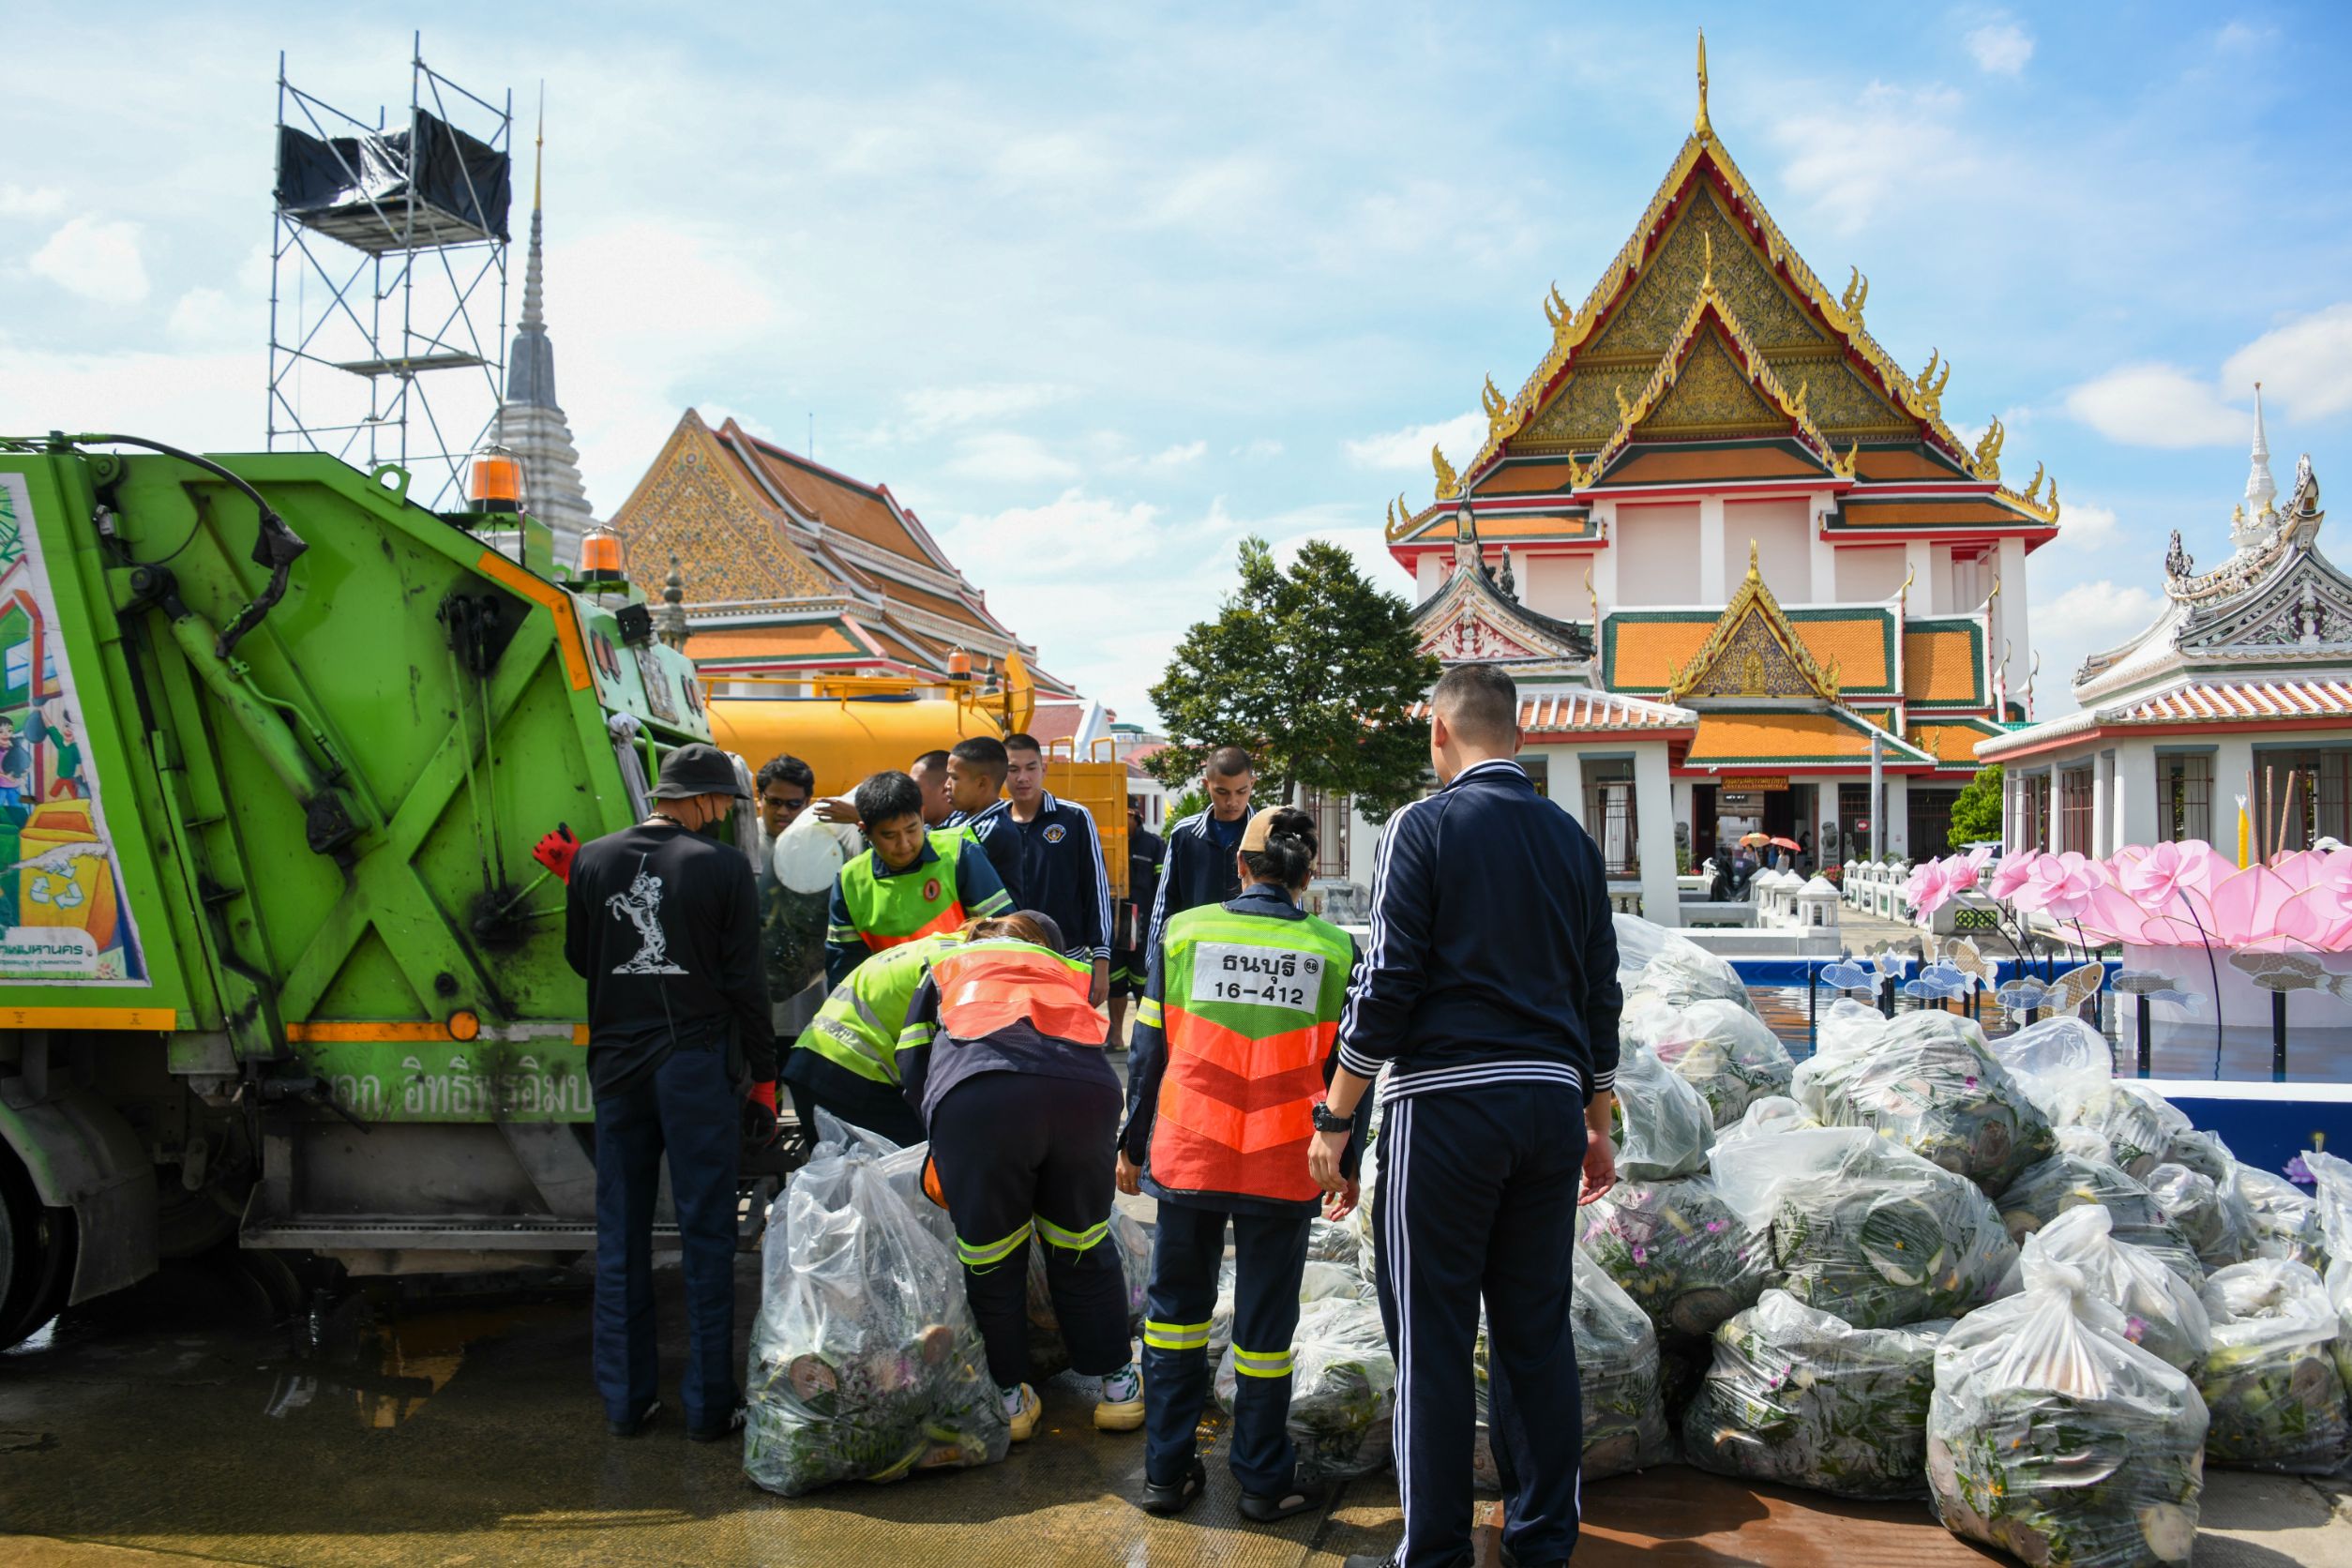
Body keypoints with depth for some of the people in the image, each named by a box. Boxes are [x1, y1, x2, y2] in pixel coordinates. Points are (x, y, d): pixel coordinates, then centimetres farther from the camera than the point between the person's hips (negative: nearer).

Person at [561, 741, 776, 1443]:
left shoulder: (591, 862, 3)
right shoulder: (724, 866, -9)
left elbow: (579, 958, 14)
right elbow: (746, 980, -7)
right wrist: (764, 1072, 1)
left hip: (616, 1064, 4)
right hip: (699, 1065, -4)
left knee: (620, 1235, 13)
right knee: (707, 1237, 5)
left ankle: (625, 1399, 20)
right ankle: (710, 1404, 10)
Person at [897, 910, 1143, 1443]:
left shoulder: (949, 967, 35)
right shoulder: (1068, 972, 39)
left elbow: (912, 1064, 25)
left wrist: (947, 1141, 36)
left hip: (974, 1097, -2)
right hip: (1085, 1088, 2)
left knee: (990, 1256, 16)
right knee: (1082, 1244, 21)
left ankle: (1007, 1398, 30)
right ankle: (1119, 1386, 33)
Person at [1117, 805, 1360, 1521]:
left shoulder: (1183, 932, -2)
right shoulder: (1334, 951, -3)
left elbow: (1149, 1050, 2)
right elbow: (1344, 1068, 2)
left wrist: (1133, 1145, 11)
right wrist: (1347, 1164, 12)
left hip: (1187, 1156, 1)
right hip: (1283, 1167, -1)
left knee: (1176, 1307, 16)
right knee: (1265, 1323, 11)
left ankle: (1167, 1471, 22)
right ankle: (1263, 1482, 22)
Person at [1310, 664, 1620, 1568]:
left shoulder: (1426, 826, -5)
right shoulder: (1571, 838, 11)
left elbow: (1386, 984, -11)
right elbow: (1600, 993, 14)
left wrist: (1335, 1119, -5)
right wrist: (1597, 1126, 22)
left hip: (1447, 1103, -5)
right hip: (1552, 1103, 6)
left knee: (1432, 1333, 3)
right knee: (1537, 1329, 13)